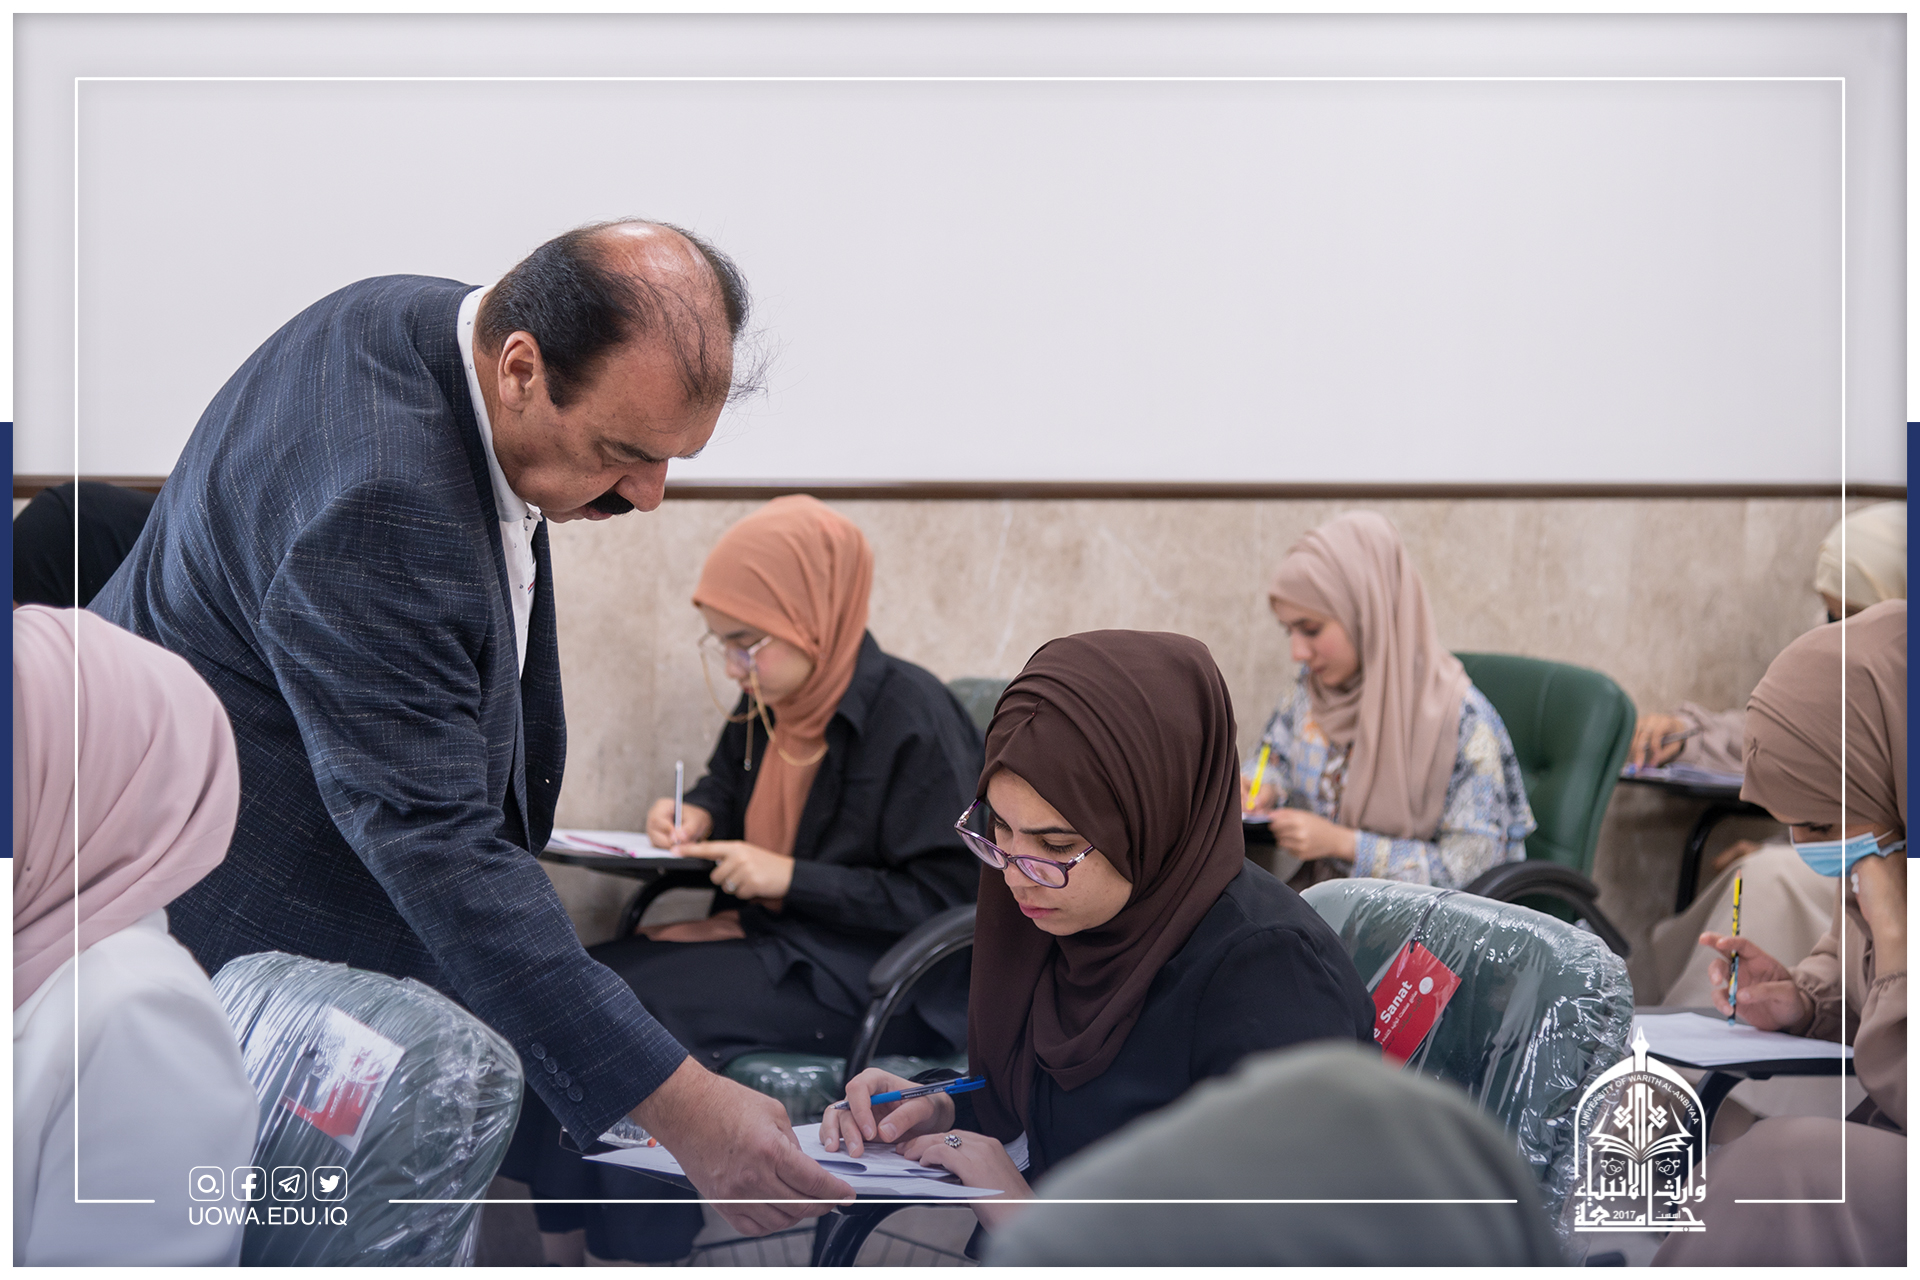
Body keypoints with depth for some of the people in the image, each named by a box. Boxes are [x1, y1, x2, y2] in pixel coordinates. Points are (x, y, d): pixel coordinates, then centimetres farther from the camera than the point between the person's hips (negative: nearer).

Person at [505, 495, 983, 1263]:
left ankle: (635, 1255, -15)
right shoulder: (767, 706, 8)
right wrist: (693, 818, 5)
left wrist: (792, 879, -19)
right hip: (774, 940, 9)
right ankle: (564, 1251, -14)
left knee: (641, 1006, -26)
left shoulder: (913, 719, -16)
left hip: (874, 983, -8)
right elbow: (728, 788, 30)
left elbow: (948, 898, -18)